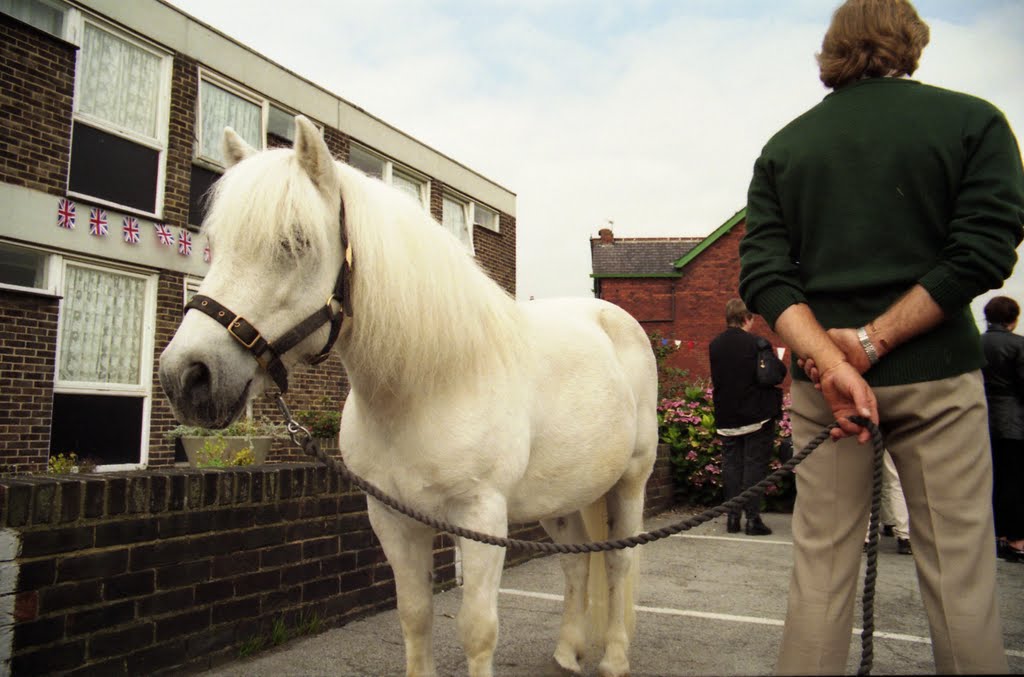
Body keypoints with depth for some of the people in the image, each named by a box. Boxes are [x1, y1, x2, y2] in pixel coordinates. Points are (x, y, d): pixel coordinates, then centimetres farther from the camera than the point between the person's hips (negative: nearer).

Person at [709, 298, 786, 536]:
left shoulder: (715, 345, 3)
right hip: (756, 415, -4)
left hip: (726, 416, 4)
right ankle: (752, 517, 3)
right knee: (755, 464, 2)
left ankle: (732, 517, 12)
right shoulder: (756, 343, -13)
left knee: (731, 465, 10)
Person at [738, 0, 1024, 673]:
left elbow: (764, 275, -5)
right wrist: (872, 341, -11)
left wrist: (831, 361, -12)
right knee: (959, 573, 9)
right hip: (937, 375, -1)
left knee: (820, 567, 9)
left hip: (820, 379, 2)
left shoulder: (783, 147, 7)